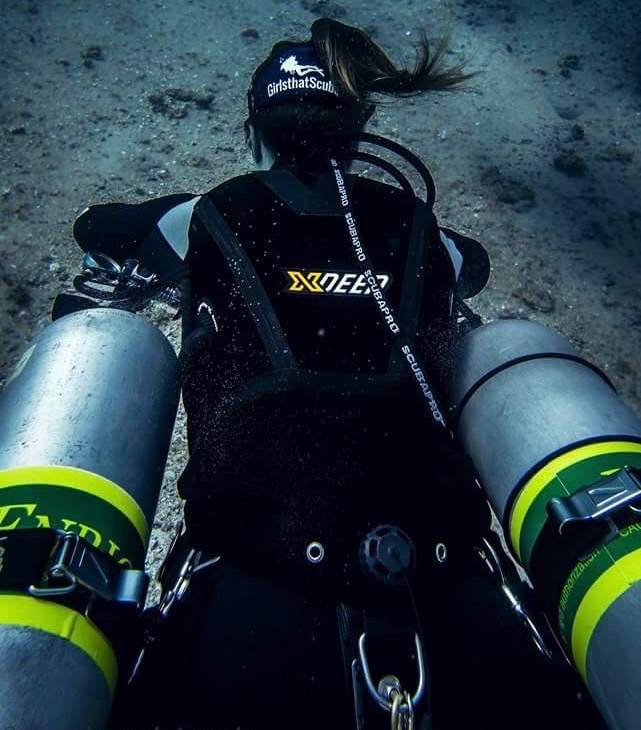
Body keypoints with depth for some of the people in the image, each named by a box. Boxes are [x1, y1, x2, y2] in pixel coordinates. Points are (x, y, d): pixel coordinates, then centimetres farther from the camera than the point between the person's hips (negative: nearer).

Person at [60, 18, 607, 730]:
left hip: (253, 556, -1)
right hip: (435, 556, 3)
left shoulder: (211, 220, 11)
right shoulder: (412, 229, 15)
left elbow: (92, 226, 34)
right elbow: (473, 260, 41)